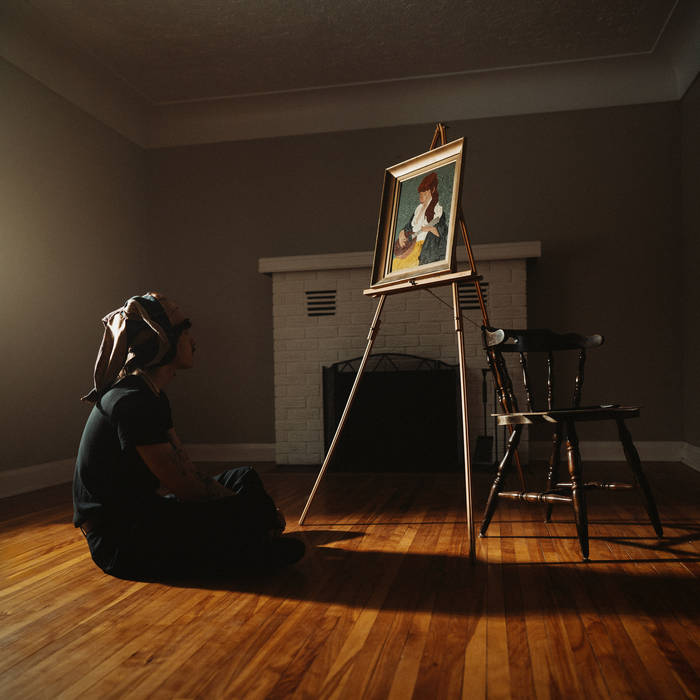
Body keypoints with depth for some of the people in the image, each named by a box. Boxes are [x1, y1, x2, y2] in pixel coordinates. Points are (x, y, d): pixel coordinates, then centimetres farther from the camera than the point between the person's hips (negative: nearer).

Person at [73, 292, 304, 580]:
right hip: (117, 544, -10)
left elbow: (188, 470, 7)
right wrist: (258, 511, -9)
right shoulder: (131, 403, -24)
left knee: (243, 478, 11)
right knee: (251, 511, -20)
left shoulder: (151, 397, 8)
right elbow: (185, 486, -21)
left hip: (136, 516, 10)